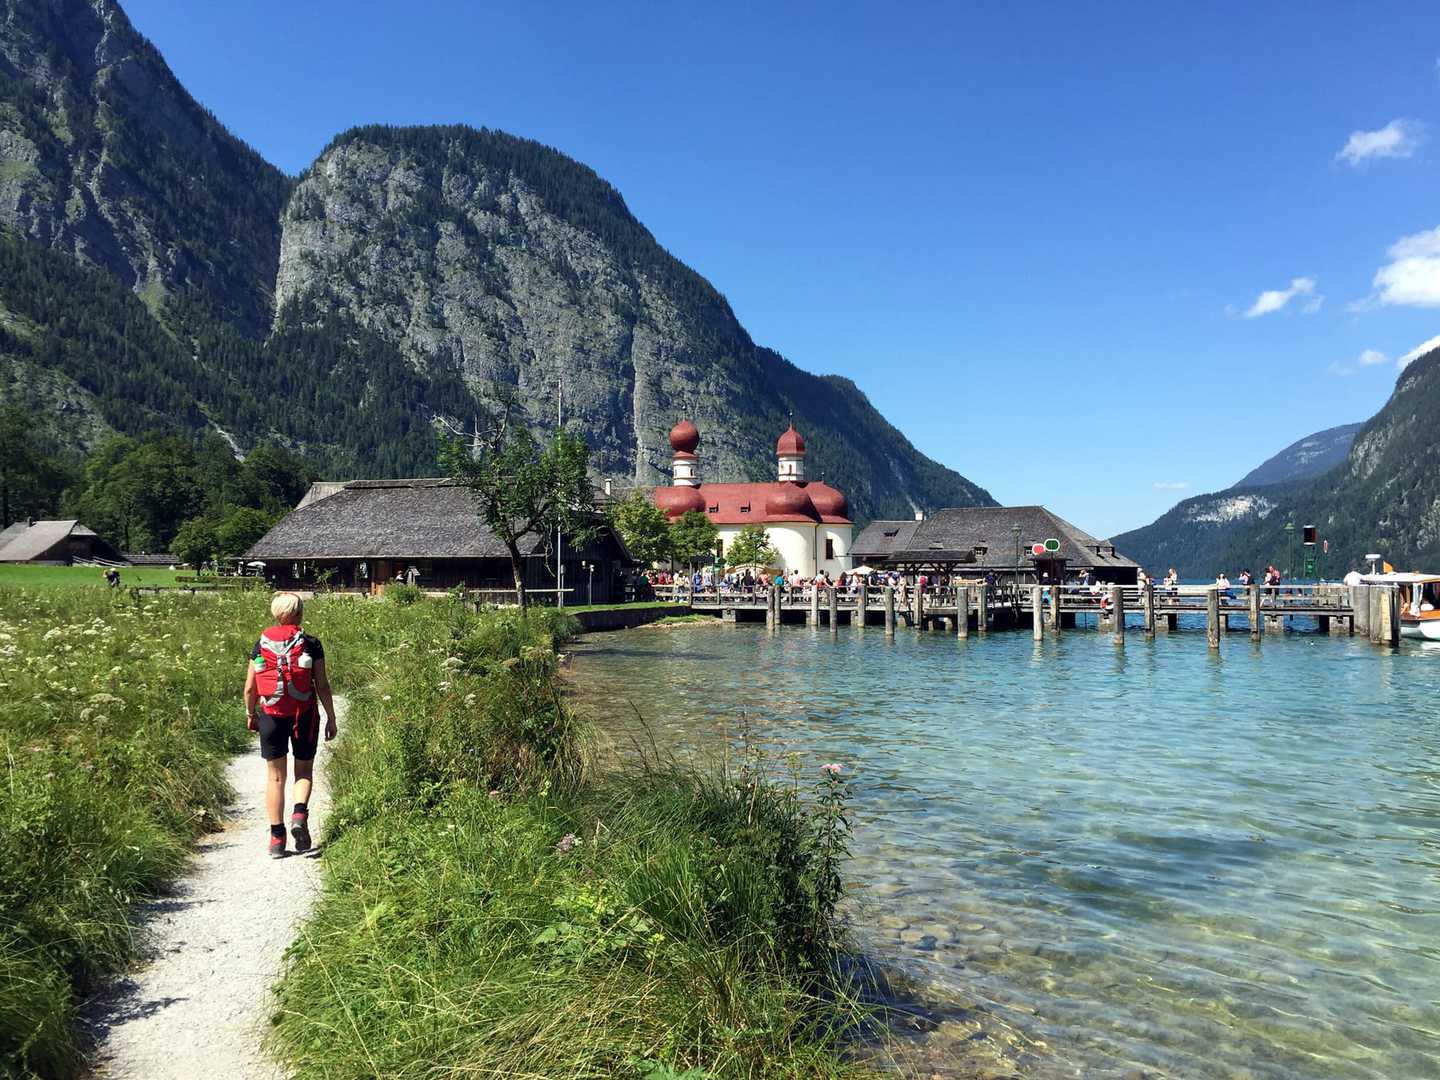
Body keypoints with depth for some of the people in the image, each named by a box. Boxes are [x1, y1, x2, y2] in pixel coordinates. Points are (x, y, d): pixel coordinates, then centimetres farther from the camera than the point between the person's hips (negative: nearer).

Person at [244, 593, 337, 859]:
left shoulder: (261, 645, 2)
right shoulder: (311, 644, -5)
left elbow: (249, 689, 5)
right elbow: (322, 686, -5)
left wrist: (250, 714, 22)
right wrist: (331, 718, 3)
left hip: (271, 715, 2)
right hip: (304, 715, -1)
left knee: (275, 776, 10)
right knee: (304, 770, 15)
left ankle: (277, 837, 11)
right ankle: (300, 813, -11)